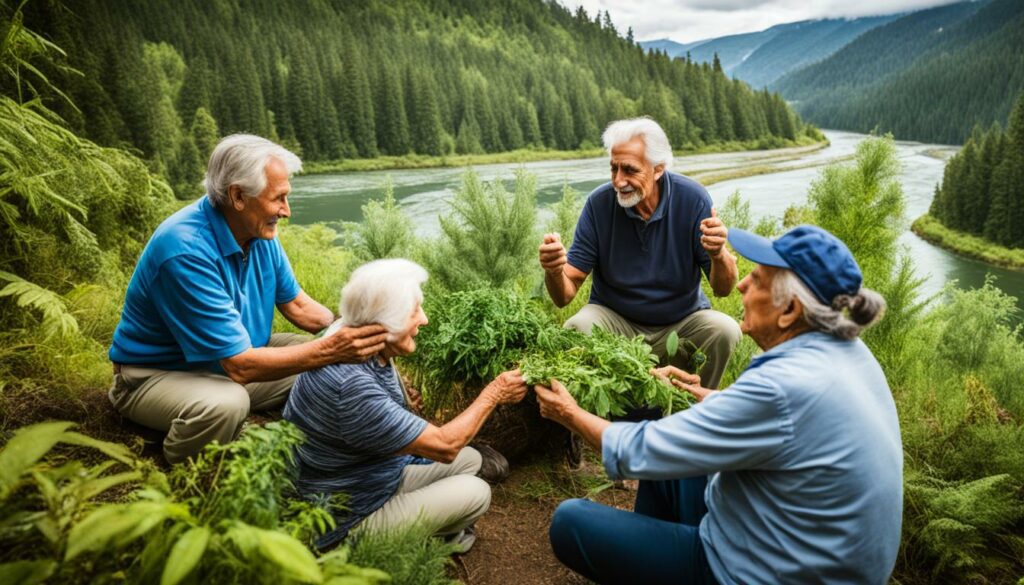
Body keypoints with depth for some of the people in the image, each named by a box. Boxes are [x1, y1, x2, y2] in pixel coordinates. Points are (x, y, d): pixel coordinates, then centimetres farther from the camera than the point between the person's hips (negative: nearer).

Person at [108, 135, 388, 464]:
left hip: (230, 362, 7)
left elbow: (297, 305, 3)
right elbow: (239, 366, -31)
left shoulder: (259, 231, -7)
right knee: (227, 404, -37)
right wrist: (331, 350, -34)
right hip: (157, 375, -7)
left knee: (330, 361, -6)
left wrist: (349, 331, -15)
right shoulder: (186, 250, -31)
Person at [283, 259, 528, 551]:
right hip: (346, 523, -9)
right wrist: (493, 394, -15)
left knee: (469, 459, 11)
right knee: (475, 493, -8)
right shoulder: (352, 385, -36)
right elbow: (444, 446, -25)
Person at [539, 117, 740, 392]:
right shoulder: (599, 203, -13)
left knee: (725, 331, -26)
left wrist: (718, 254, -36)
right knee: (576, 329, -29)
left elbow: (723, 289, -14)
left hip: (682, 321, 1)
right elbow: (565, 295, -14)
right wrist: (554, 271, -37)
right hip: (614, 318, -1)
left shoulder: (692, 199, -14)